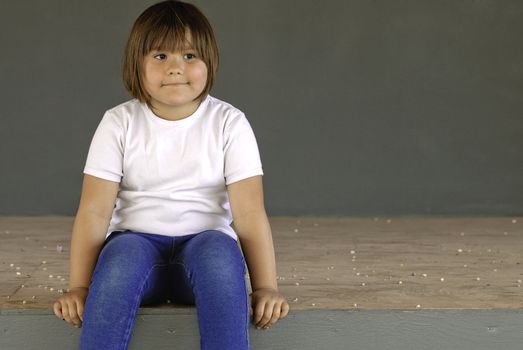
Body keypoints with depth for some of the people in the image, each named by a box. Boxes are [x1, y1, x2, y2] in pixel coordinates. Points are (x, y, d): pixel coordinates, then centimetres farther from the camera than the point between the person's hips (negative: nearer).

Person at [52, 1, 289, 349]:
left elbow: (250, 212, -8)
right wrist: (79, 287, -16)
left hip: (205, 244, 0)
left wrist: (266, 287, -18)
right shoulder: (119, 123, 0)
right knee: (125, 253, -35)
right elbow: (94, 210, -6)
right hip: (138, 241, 0)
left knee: (219, 250, -35)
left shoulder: (230, 123, -2)